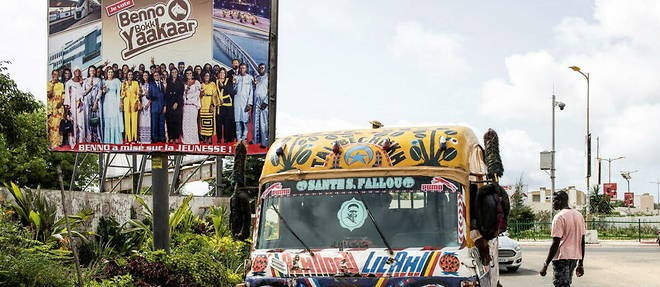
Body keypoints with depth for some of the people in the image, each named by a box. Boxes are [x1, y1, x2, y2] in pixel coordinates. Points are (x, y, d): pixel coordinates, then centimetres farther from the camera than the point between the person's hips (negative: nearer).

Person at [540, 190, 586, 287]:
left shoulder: (559, 217, -12)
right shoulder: (579, 215, 12)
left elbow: (555, 244, -16)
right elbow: (582, 242, 14)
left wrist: (545, 265, -12)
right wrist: (580, 263, 19)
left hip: (562, 257, -8)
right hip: (574, 257, 8)